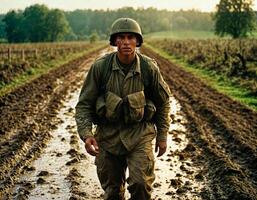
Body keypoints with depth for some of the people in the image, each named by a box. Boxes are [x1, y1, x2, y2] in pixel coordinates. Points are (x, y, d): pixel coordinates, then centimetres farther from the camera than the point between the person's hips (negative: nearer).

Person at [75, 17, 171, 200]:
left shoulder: (149, 68, -9)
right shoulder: (100, 67, -11)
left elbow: (163, 101, 5)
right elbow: (84, 104, -5)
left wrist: (162, 135, 6)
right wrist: (86, 135, -18)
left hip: (139, 133, -1)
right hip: (108, 133, 1)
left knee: (141, 183, -14)